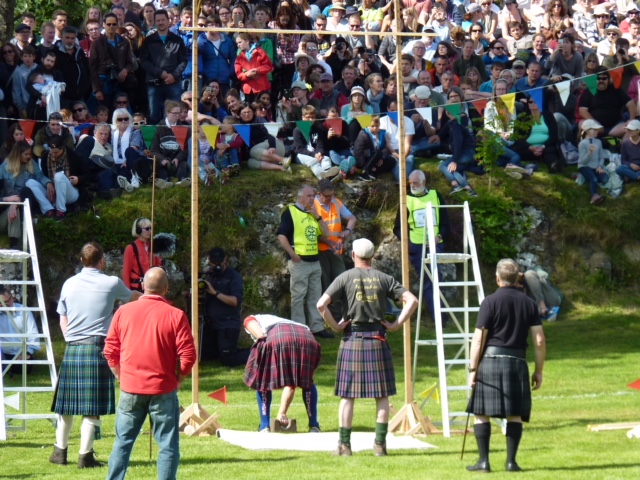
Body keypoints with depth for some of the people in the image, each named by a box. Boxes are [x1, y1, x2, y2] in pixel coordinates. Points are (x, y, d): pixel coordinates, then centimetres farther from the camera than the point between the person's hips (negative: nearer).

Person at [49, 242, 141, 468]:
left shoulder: (69, 284, 7)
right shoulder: (111, 283, -1)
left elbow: (63, 321, 11)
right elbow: (133, 297, 20)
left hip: (72, 348, 4)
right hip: (97, 348, -4)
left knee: (67, 403, 12)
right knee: (93, 407, -1)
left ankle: (60, 451, 20)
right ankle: (85, 455, -1)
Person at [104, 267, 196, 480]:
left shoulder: (124, 312, 2)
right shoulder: (175, 315, -7)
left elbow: (110, 351, 6)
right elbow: (188, 356, -9)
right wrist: (178, 380, 7)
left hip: (130, 390, 3)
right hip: (163, 390, -3)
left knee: (123, 442, 13)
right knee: (168, 444, 4)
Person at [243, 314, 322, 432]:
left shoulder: (250, 320, 36)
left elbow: (260, 336, 6)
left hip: (278, 338, -4)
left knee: (262, 380, 19)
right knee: (307, 381, 28)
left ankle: (265, 426, 14)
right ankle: (314, 425, 23)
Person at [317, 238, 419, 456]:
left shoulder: (345, 278, -1)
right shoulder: (383, 279, 4)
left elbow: (321, 304, -13)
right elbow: (412, 300, -3)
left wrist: (335, 326, -2)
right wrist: (396, 325, 1)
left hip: (352, 339, -1)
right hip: (377, 340, 1)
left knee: (347, 395, 4)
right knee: (382, 394, 7)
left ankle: (344, 444, 4)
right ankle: (380, 444, 5)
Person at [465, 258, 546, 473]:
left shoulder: (490, 302, -4)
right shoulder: (529, 303, 6)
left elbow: (478, 339, -6)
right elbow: (539, 340, 3)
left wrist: (473, 369, -1)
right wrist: (539, 370, 10)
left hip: (490, 359, -3)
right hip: (517, 362, 3)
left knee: (481, 413, 4)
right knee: (514, 415, 9)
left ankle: (484, 461, 1)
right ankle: (511, 461, 5)